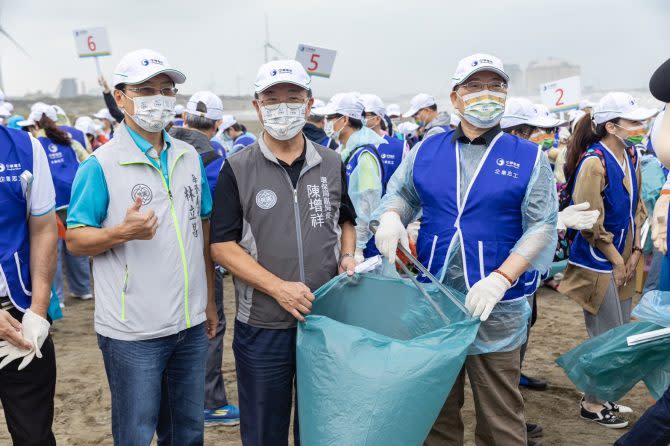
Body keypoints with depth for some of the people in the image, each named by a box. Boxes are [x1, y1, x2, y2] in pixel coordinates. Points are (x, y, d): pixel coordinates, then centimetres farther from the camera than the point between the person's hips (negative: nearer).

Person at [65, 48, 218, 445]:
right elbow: (75, 240, -8)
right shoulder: (101, 165, -10)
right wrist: (122, 232, -28)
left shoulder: (191, 157, 6)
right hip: (133, 332, -5)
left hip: (192, 323, 5)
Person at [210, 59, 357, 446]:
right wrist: (279, 287, -19)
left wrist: (347, 257, -2)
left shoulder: (332, 164, 5)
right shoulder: (238, 170, -5)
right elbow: (223, 246, -9)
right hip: (263, 326, -2)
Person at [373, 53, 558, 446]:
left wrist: (500, 280, -21)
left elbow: (542, 227, -7)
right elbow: (401, 193, 16)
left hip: (496, 311, -2)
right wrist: (391, 216, -9)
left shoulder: (530, 158, -1)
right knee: (436, 411, 17)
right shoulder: (427, 151, 7)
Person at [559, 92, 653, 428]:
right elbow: (591, 221, -19)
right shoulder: (594, 161, -19)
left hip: (624, 260, 8)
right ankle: (592, 404, 19)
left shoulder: (630, 155, 5)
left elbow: (637, 205, 12)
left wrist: (635, 252, 5)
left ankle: (604, 396, 33)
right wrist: (616, 261, -11)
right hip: (598, 262, -8)